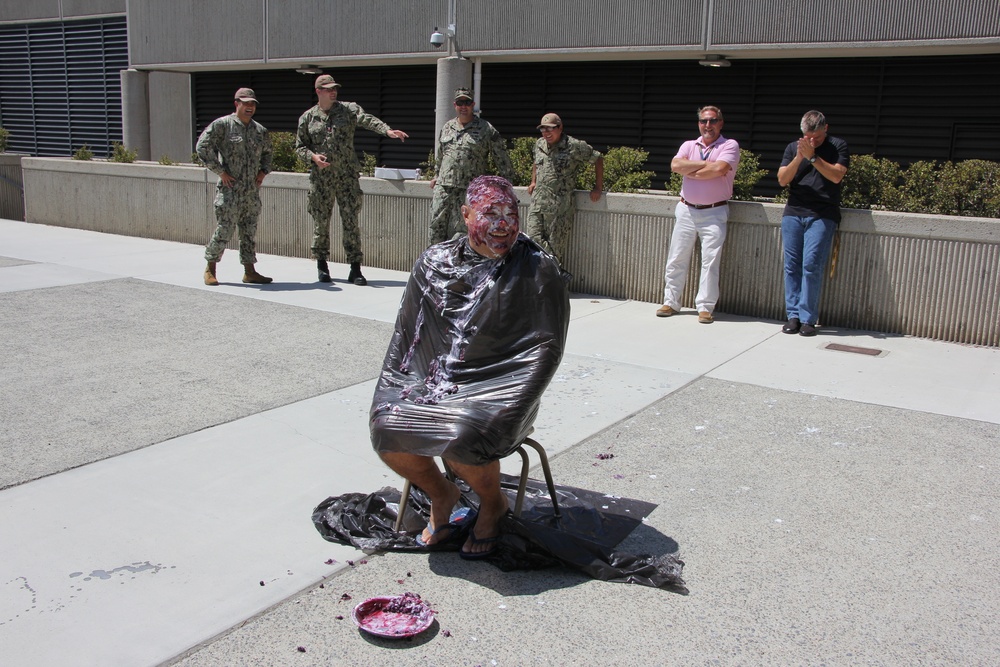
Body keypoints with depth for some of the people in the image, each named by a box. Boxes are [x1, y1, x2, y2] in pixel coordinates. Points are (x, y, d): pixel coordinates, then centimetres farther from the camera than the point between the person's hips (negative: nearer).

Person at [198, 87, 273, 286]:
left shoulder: (260, 131, 12)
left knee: (250, 231, 8)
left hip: (252, 191, 6)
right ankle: (210, 269, 11)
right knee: (225, 229, -5)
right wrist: (220, 171, -10)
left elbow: (267, 153, 28)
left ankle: (250, 271, 14)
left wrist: (263, 171, 11)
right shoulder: (222, 125, -4)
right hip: (230, 189, -5)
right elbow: (202, 146, -7)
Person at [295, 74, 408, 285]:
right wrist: (312, 157, -11)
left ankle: (355, 268, 1)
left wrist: (387, 130, -30)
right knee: (321, 220, 5)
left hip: (347, 175, -1)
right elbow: (300, 146, 11)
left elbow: (367, 120, -12)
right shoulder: (307, 118, 8)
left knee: (351, 220, -3)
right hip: (320, 178, 1)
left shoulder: (348, 109, 5)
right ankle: (322, 264, 20)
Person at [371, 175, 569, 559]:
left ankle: (492, 503, 5)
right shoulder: (434, 263, 6)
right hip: (436, 381, 4)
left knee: (459, 438, -31)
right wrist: (396, 390, 4)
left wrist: (507, 406, -13)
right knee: (387, 427, -21)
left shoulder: (538, 270, -5)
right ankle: (442, 495, 10)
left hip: (497, 388, -4)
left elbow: (546, 347, -6)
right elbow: (406, 335, 14)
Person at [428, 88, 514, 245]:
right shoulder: (447, 127, 15)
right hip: (443, 187, 5)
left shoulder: (486, 130, -1)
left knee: (459, 233, -4)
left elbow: (501, 157, 1)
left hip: (469, 190, -5)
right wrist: (437, 176, 30)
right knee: (437, 226, 4)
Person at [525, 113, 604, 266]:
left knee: (556, 247, 0)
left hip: (560, 208, -5)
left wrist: (598, 187, 1)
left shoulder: (574, 146, -7)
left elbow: (598, 159, 2)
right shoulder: (539, 144, 10)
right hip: (537, 204, 5)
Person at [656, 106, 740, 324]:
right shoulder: (689, 145, 12)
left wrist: (690, 171, -6)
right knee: (676, 259, 5)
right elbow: (675, 165, -8)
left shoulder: (730, 145, 0)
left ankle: (705, 307, 2)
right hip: (686, 210, 4)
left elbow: (719, 169, -19)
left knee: (711, 261, -5)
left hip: (714, 213, -4)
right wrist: (705, 163, -10)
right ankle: (670, 302, 15)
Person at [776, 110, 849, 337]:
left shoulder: (838, 146, 6)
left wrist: (812, 156, -13)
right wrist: (799, 158, -9)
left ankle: (808, 318, -6)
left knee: (811, 266, -11)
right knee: (792, 265, 0)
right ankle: (793, 315, 5)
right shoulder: (793, 147, 14)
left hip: (822, 215, -3)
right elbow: (782, 180, 5)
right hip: (793, 213, 3)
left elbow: (836, 176, -8)